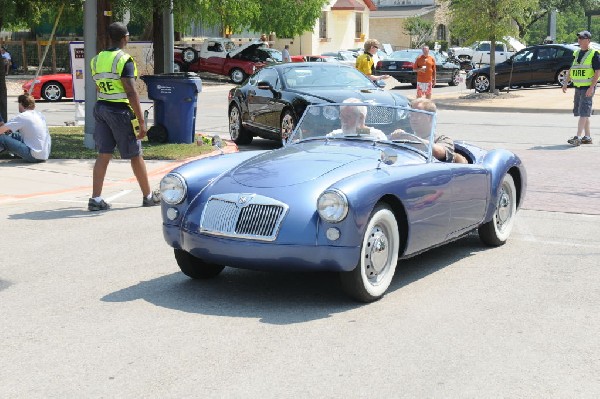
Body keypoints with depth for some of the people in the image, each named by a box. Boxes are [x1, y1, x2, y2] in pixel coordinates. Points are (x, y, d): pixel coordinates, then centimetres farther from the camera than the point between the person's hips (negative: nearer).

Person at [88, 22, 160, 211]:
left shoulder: (97, 59, 9)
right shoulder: (124, 60, -13)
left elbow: (98, 89, 16)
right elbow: (131, 92, -18)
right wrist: (141, 121, -17)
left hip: (100, 108, 6)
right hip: (120, 110, -6)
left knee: (103, 155, 7)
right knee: (135, 155, 6)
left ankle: (96, 199, 2)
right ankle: (148, 196, 19)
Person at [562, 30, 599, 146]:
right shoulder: (576, 53, 13)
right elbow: (572, 69, 22)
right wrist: (566, 82, 14)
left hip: (588, 88, -8)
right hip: (578, 87, 8)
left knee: (583, 112, -11)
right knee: (580, 112, 11)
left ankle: (578, 137, -15)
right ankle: (587, 137, 20)